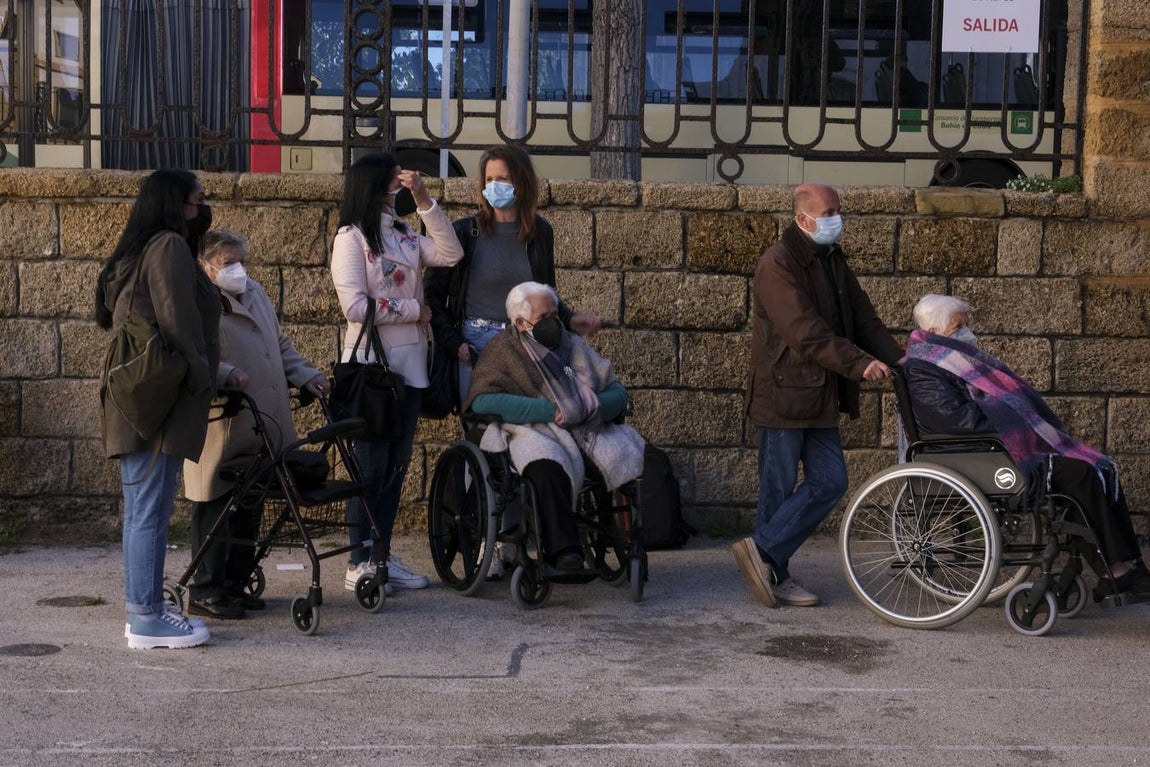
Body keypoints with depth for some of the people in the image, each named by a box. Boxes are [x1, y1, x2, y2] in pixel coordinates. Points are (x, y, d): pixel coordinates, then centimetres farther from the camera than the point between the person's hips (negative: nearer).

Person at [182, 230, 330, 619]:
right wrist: (226, 373, -32)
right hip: (221, 431, -8)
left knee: (250, 510, 13)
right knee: (216, 510, -2)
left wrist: (306, 376, 14)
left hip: (260, 432, 8)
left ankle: (236, 585, 23)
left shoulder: (255, 293, 18)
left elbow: (281, 345, 26)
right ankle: (205, 592, 6)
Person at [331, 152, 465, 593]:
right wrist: (415, 310, -7)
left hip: (408, 365, 7)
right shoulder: (351, 238, -6)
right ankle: (359, 563, 5)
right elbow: (356, 307, -14)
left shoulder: (404, 236, 13)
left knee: (397, 461, 9)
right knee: (372, 463, -3)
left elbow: (451, 255, 1)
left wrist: (424, 201, -3)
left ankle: (383, 556, 17)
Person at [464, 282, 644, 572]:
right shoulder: (501, 349, 10)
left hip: (588, 430, 5)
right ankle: (563, 550, -40)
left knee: (631, 455, -26)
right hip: (534, 431, -4)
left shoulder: (573, 345, 25)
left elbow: (618, 392, 19)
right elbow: (482, 400, -8)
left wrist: (591, 406, -7)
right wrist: (549, 410, -13)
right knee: (548, 467, -40)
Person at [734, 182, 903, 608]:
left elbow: (861, 314, 13)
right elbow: (806, 333, -23)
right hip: (783, 394, -9)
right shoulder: (778, 265, -15)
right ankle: (763, 552, 13)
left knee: (830, 482, 6)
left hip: (820, 396, 9)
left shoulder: (832, 260, 14)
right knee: (779, 489, -1)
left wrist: (894, 358, -2)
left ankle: (771, 570, 12)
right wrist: (859, 363, -25)